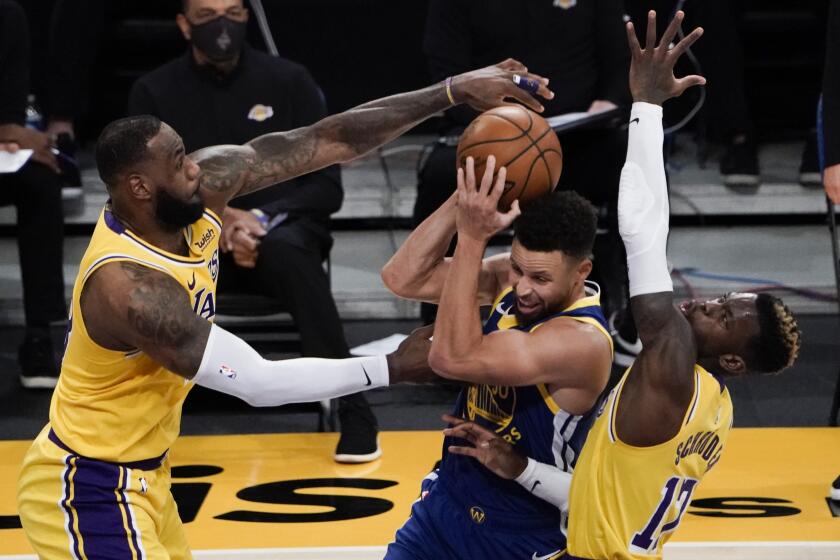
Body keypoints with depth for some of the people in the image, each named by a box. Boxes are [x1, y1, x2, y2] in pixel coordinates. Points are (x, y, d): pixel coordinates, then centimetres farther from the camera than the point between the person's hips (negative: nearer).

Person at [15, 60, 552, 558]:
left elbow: (327, 141, -8)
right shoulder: (129, 287, -31)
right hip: (89, 492, -9)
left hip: (141, 476, 9)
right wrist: (392, 368, -22)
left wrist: (454, 91, -13)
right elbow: (259, 382, -28)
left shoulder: (205, 187, -10)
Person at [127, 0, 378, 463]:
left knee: (286, 253, -38)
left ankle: (353, 408, -34)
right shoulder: (155, 92, 2)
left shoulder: (288, 80, 0)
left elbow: (326, 186, -1)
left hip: (282, 227, -1)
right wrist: (218, 218, -19)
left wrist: (261, 220, -19)